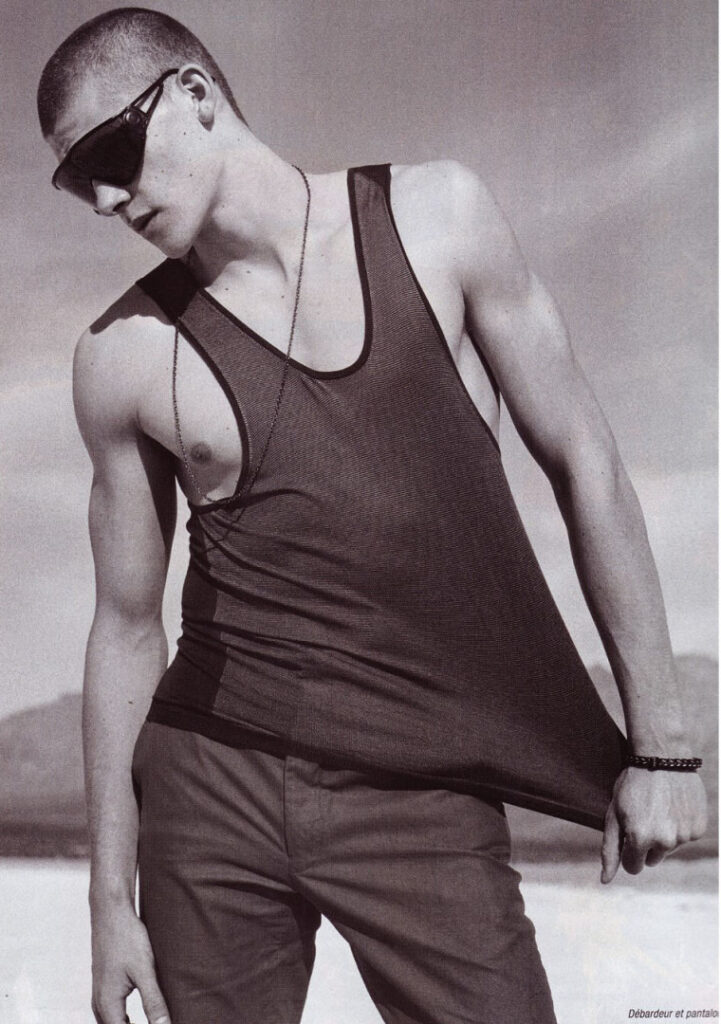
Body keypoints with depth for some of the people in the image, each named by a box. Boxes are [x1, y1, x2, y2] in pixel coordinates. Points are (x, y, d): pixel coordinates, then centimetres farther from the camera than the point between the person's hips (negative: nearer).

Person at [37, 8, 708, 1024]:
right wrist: (111, 899, 7)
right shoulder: (124, 358, 0)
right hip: (212, 787, 1)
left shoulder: (437, 218, -1)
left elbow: (582, 459, 2)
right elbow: (129, 627, 6)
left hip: (425, 801, -1)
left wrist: (661, 740, 2)